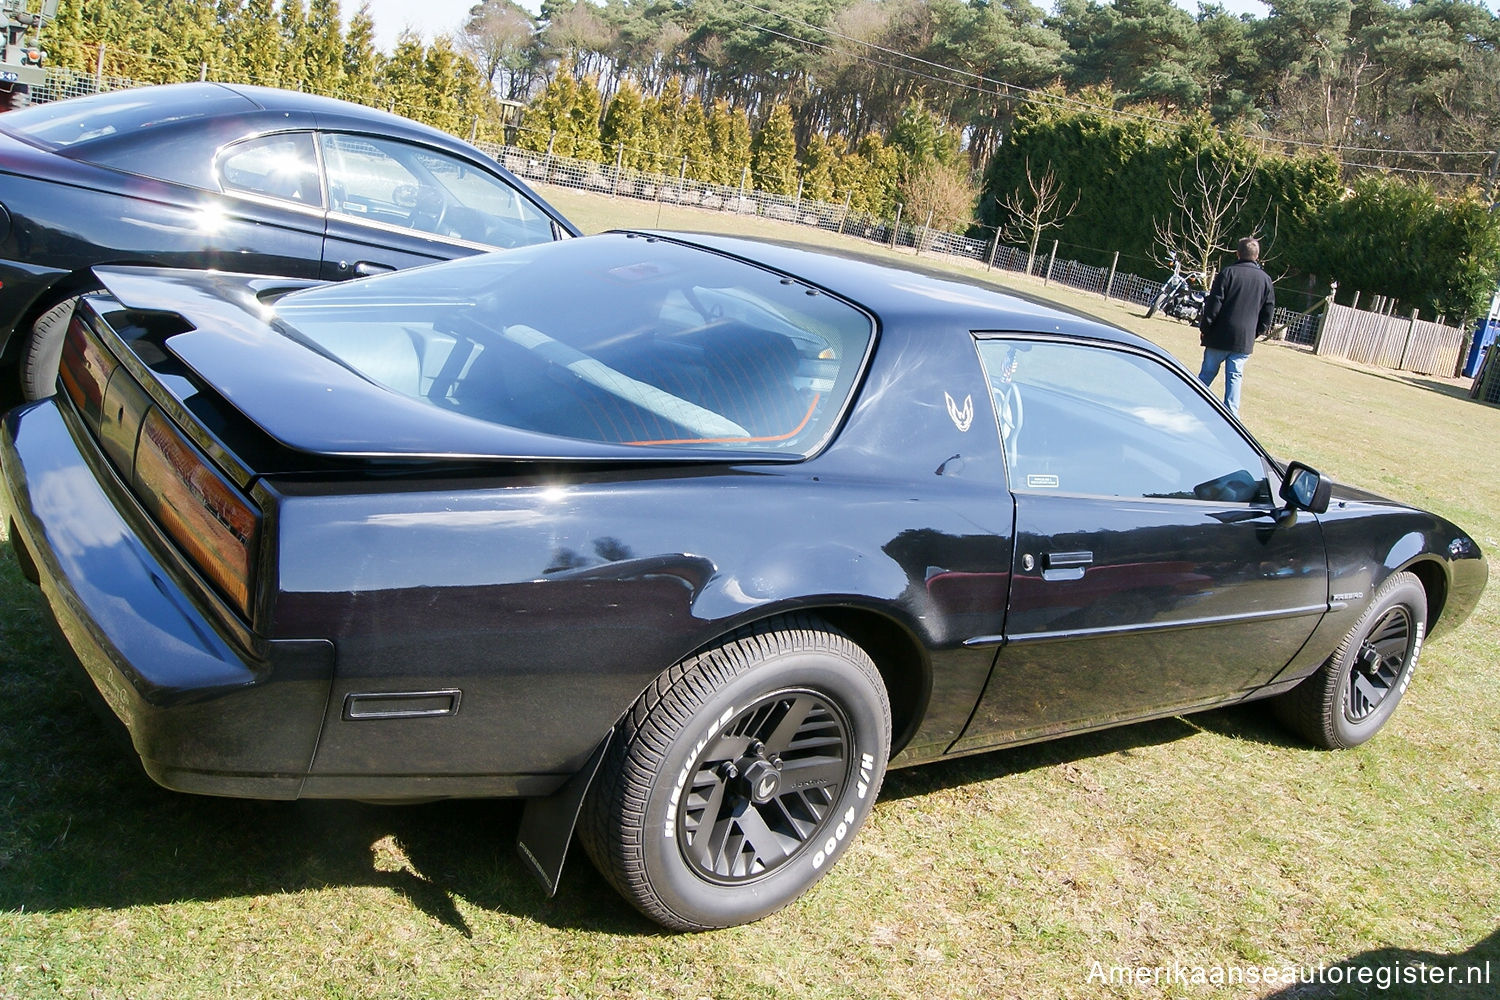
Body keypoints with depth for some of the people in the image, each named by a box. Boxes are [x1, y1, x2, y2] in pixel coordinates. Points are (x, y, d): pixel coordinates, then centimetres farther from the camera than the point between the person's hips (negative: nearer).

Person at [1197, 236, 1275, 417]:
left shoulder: (1228, 273, -5)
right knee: (1235, 377, 4)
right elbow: (1268, 312, 9)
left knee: (1207, 373, 8)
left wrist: (1204, 329, -2)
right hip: (1245, 340, 2)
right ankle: (1231, 414, 1)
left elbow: (1214, 305, -8)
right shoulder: (1266, 280, 6)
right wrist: (1256, 333, 18)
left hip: (1220, 336, -2)